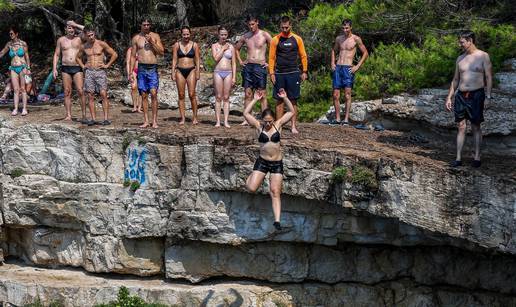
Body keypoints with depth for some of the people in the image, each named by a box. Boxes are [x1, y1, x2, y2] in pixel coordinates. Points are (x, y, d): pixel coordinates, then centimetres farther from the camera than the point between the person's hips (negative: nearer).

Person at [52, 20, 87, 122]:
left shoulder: (79, 39, 5)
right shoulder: (61, 40, 10)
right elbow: (56, 55, 13)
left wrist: (76, 25, -4)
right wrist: (54, 68, 4)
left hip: (77, 68, -2)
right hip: (65, 69, 2)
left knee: (80, 91, -10)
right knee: (67, 92, 1)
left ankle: (84, 115, -8)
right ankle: (68, 115, 3)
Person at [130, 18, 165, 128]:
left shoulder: (155, 36, 7)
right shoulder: (136, 38, 9)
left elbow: (162, 52, 1)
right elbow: (133, 56, 11)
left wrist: (151, 42, -10)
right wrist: (131, 72, 5)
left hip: (153, 68, -1)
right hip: (141, 68, 1)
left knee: (153, 94, -11)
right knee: (144, 95, 2)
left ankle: (155, 120, -7)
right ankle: (146, 121, 5)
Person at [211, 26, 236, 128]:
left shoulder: (231, 47, 10)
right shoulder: (215, 46, 7)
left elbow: (234, 63, 8)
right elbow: (216, 58, -10)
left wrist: (234, 77, 2)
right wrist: (223, 49, -5)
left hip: (228, 73, 1)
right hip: (218, 72, -1)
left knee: (226, 98, 1)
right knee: (218, 97, -1)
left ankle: (226, 121, 1)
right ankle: (218, 121, 0)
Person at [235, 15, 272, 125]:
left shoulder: (264, 35, -1)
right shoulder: (245, 36, 11)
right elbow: (236, 48, 26)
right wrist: (240, 61, 15)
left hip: (260, 67, -4)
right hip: (247, 66, 4)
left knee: (262, 95, -3)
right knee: (248, 94, 3)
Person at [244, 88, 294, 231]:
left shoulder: (278, 124, 1)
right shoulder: (259, 126, -2)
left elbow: (291, 112, 0)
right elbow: (246, 113, -9)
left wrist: (285, 98, -9)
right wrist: (255, 100, -11)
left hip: (277, 163, 0)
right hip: (262, 162, 0)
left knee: (275, 192, -4)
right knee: (251, 188, -9)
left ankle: (277, 220, -7)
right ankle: (252, 176, 27)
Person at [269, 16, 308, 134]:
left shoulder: (297, 39, 4)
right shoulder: (275, 40, 3)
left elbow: (303, 56, 8)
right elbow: (271, 57, 4)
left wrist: (304, 71, 2)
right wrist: (271, 72, -3)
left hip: (293, 73, 0)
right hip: (279, 74, 0)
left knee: (293, 100, 0)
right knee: (279, 100, 3)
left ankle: (294, 126, 2)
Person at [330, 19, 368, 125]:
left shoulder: (356, 39, -1)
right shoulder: (338, 38, 12)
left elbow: (365, 53, 3)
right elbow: (334, 51, 29)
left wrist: (357, 66, -4)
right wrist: (332, 63, 13)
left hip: (348, 68, -4)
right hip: (337, 68, 5)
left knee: (347, 94, -8)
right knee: (336, 95, 2)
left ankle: (346, 119, -8)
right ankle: (337, 118, 8)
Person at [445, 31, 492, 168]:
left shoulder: (483, 56, -2)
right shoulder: (460, 58, 13)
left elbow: (489, 78, -4)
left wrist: (488, 95, -13)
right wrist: (449, 97, 14)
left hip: (476, 95, -4)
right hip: (461, 95, 4)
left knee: (475, 126, 2)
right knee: (461, 126, 2)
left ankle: (477, 157, 9)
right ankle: (458, 158, 2)